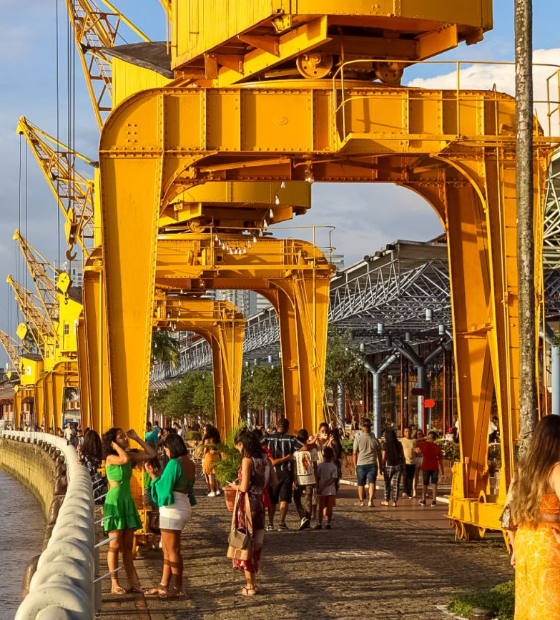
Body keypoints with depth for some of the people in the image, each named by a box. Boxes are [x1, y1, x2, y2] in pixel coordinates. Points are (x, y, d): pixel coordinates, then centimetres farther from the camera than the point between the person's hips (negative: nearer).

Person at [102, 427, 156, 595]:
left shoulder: (130, 455, 8)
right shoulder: (110, 458, -11)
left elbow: (151, 454, 8)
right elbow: (125, 459, -31)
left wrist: (137, 438, 6)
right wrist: (114, 445, -16)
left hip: (128, 502, 7)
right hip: (114, 502, -7)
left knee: (128, 546, 9)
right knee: (115, 545, -2)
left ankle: (132, 582, 11)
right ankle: (114, 584, 2)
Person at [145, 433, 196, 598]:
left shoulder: (174, 463, -18)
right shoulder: (189, 464, 10)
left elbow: (163, 487, -16)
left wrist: (152, 474, -4)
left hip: (172, 509, -9)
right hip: (183, 506, 9)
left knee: (172, 550, 0)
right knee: (168, 549, 17)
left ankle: (177, 588, 6)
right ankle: (164, 585, 23)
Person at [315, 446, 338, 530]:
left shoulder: (320, 466, -4)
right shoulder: (334, 467, -6)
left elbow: (318, 478, -3)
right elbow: (333, 479, -13)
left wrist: (318, 488, 3)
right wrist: (323, 487, -12)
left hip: (322, 491, 1)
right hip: (331, 490, -1)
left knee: (321, 507, 8)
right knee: (329, 507, 5)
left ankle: (320, 523, 6)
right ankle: (328, 523, 5)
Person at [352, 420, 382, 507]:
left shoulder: (358, 439, -3)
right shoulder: (374, 439, 4)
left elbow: (354, 453, -3)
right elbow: (379, 453, 10)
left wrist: (355, 464, 8)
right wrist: (380, 465, 19)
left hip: (361, 464, -1)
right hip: (372, 464, 1)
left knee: (361, 484, 12)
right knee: (372, 483, 0)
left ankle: (361, 501, 23)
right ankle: (370, 500, -12)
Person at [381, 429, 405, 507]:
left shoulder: (385, 445, -10)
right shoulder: (399, 444, -1)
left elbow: (383, 457, -7)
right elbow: (402, 456, 4)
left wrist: (382, 467, 1)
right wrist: (403, 465, 14)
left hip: (388, 466, -2)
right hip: (398, 465, 2)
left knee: (387, 483, 13)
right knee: (396, 484, 5)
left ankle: (386, 501, 18)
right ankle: (394, 502, 2)